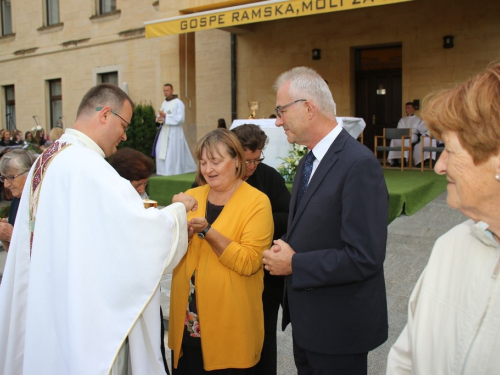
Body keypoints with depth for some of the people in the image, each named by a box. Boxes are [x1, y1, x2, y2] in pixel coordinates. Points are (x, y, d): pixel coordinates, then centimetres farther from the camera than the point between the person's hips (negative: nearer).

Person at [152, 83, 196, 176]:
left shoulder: (178, 103, -9)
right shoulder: (164, 103, 14)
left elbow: (180, 119, -16)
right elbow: (161, 115, 20)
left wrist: (165, 116, -19)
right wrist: (159, 118, -4)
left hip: (174, 132, -7)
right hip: (164, 131, 7)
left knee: (172, 153, -9)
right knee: (161, 151, 3)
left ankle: (174, 171, -1)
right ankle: (164, 171, 11)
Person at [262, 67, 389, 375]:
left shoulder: (359, 164, -22)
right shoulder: (309, 161, 8)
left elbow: (364, 257, -27)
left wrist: (294, 265, -19)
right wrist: (286, 253, -3)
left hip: (339, 326, -8)